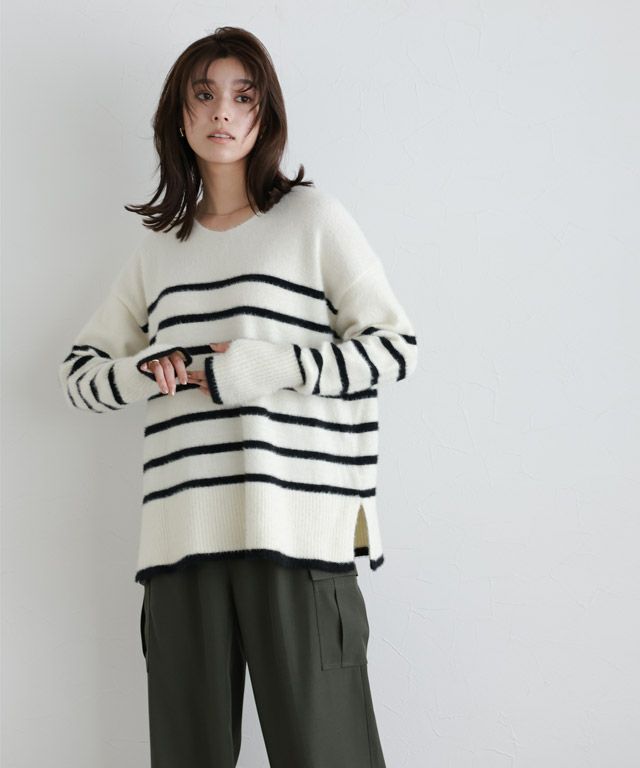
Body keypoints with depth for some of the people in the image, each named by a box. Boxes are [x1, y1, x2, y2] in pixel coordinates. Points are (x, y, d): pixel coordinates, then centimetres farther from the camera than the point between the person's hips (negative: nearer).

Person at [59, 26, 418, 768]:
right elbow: (77, 371, 23)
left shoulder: (312, 217, 7)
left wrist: (267, 366, -9)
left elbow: (395, 345, 2)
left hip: (297, 529, -4)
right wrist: (141, 373, 0)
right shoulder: (157, 248, 19)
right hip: (184, 532, 4)